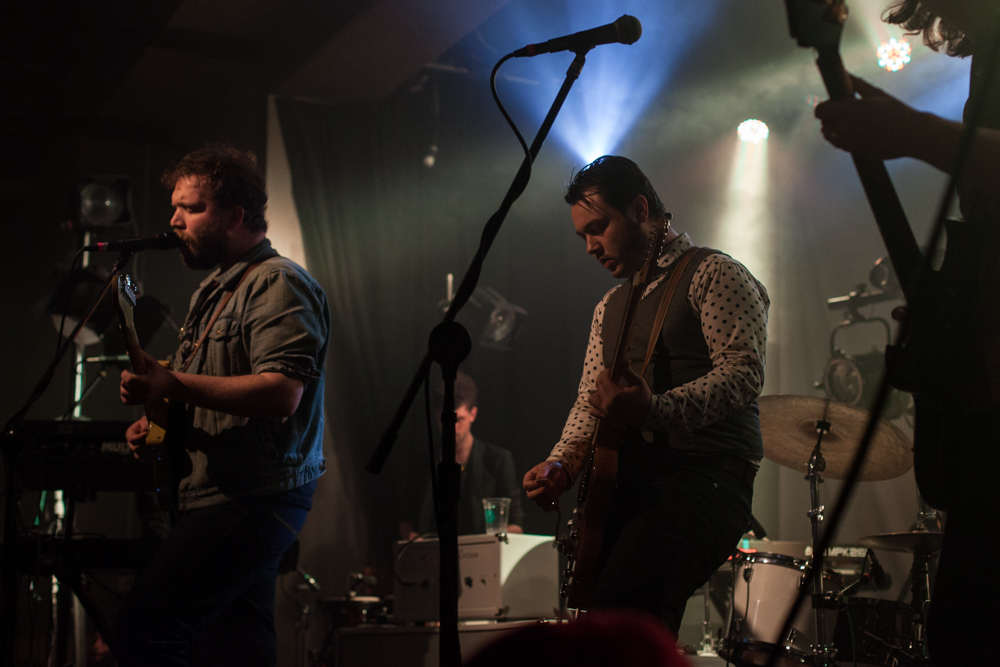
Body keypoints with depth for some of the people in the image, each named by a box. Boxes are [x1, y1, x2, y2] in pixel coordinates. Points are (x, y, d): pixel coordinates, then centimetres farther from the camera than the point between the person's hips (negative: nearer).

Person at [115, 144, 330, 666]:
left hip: (255, 499, -10)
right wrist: (156, 422, 13)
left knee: (144, 622, -19)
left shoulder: (278, 283, -9)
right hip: (214, 497, 10)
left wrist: (172, 383, -24)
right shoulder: (213, 291, 22)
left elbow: (281, 392, -23)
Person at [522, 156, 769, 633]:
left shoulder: (712, 274, 1)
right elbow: (589, 400, 24)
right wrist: (560, 464, 4)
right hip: (626, 484, 8)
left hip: (706, 473, -7)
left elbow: (743, 372, -13)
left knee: (623, 616, -31)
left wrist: (654, 410, -28)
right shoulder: (610, 306, 25)